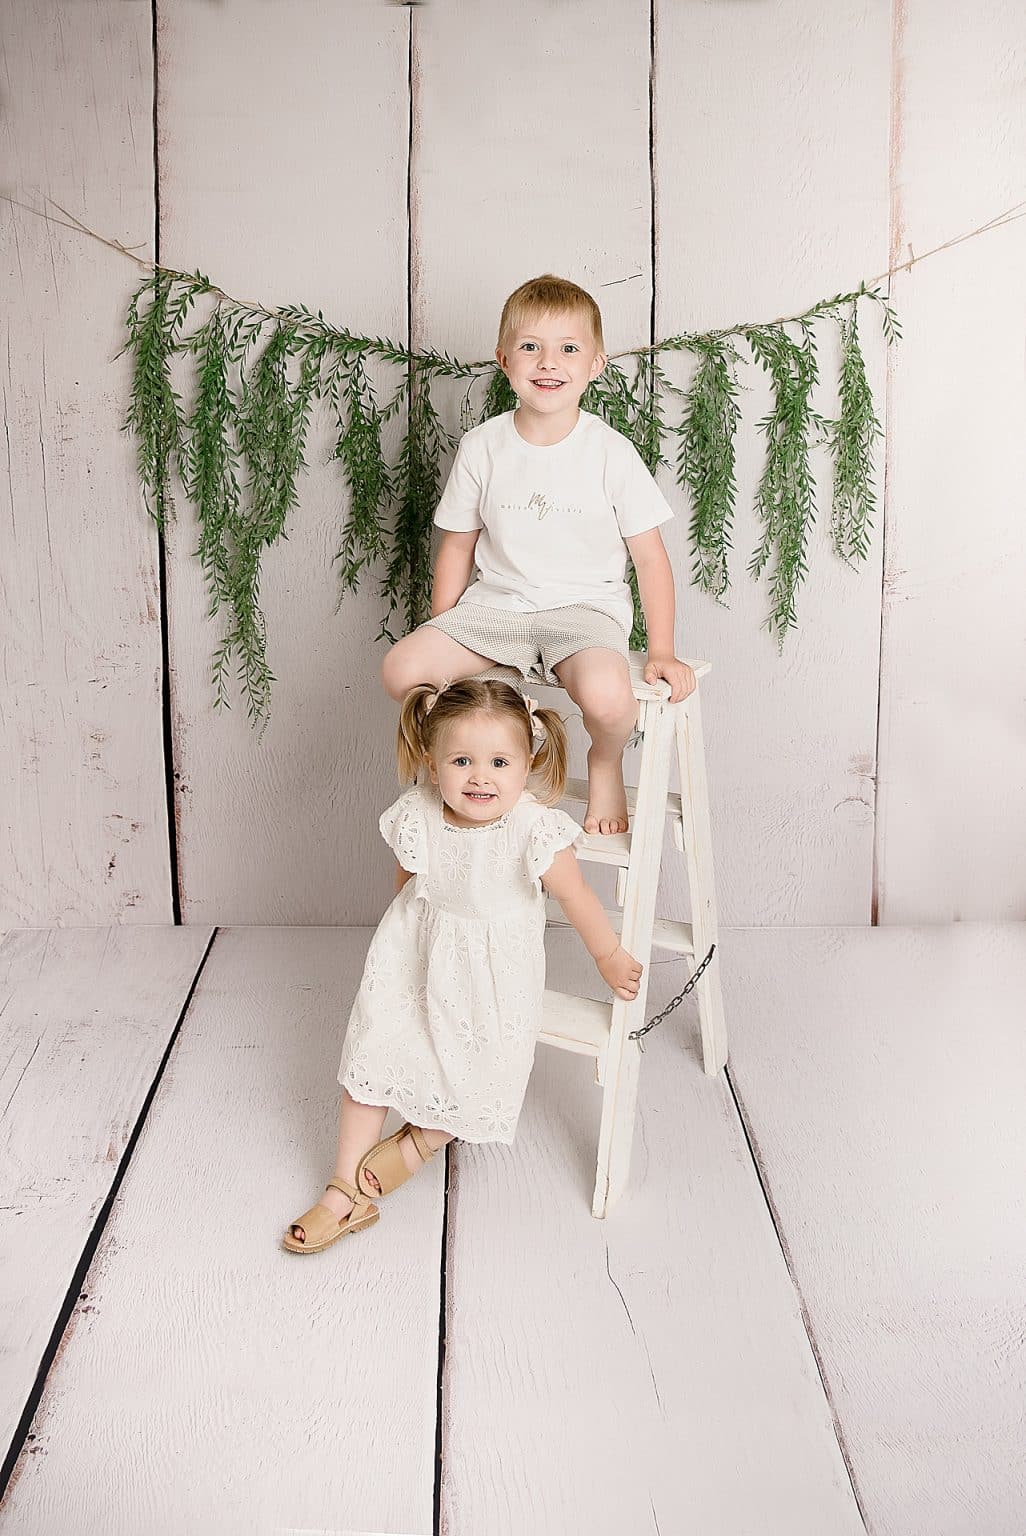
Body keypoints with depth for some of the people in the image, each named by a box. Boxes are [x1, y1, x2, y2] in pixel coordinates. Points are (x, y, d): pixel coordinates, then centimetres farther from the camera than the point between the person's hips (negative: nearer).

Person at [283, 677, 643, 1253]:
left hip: (492, 976, -2)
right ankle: (346, 1193, 19)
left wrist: (611, 957, 2)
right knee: (372, 1055, 4)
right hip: (415, 960, 3)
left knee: (475, 1073, 2)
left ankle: (418, 1143, 36)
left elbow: (578, 897, -11)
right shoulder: (416, 819, -17)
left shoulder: (534, 831, -27)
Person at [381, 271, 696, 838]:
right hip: (496, 602, 3)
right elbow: (457, 544, 10)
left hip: (585, 607, -3)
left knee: (606, 696, -35)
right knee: (401, 669, -18)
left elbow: (650, 557, -2)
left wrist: (662, 652, -6)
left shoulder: (610, 451, -6)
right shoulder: (481, 447, 1)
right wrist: (441, 639, 8)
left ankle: (605, 764, 3)